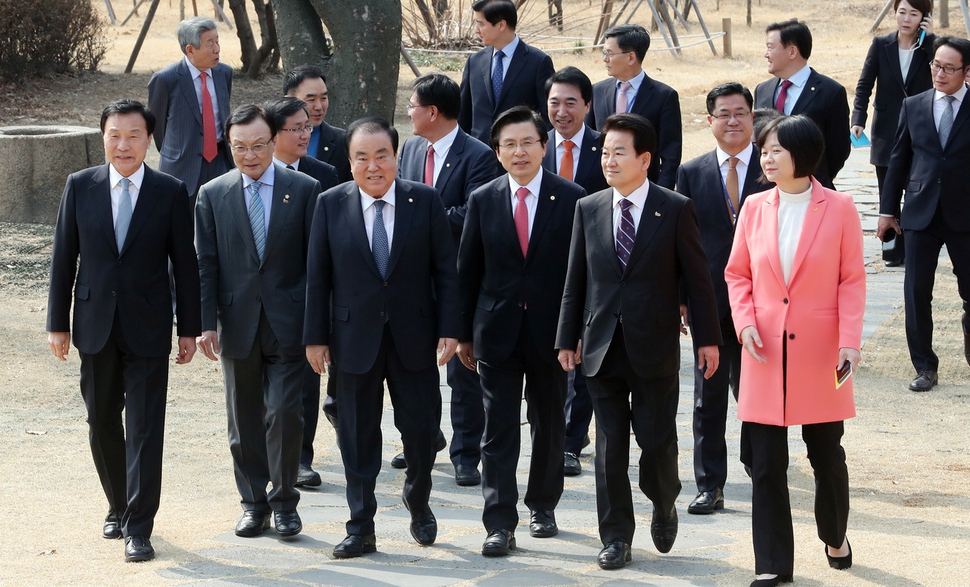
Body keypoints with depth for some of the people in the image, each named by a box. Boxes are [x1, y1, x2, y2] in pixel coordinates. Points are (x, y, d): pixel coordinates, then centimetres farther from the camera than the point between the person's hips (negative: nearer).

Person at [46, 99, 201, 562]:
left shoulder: (170, 192, -3)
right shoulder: (80, 187, 1)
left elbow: (184, 263, 1)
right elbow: (63, 258, 4)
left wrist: (189, 328, 0)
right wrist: (57, 323, 2)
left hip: (147, 328, -2)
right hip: (95, 324, 3)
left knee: (145, 428, -6)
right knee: (102, 423, 13)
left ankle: (139, 527, -5)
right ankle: (119, 506, 31)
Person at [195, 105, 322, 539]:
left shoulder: (305, 190, 0)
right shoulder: (212, 195, 4)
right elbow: (206, 264, 4)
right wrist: (207, 323, -3)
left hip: (287, 323, -2)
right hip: (237, 323, 2)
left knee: (285, 412, -8)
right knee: (244, 420, 8)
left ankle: (284, 502, 7)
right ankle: (253, 504, 20)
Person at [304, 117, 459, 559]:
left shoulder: (425, 201, -1)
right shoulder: (331, 205, -1)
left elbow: (445, 270, 0)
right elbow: (318, 276, 2)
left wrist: (449, 330, -6)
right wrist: (316, 337, -1)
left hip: (414, 338, 0)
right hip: (355, 337, 0)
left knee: (422, 428, 4)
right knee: (358, 436, 5)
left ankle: (417, 500, 33)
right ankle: (361, 529, 14)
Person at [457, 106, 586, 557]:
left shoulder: (571, 199, -3)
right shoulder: (483, 200, 3)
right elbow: (468, 271, 6)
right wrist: (464, 333, 5)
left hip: (550, 330, 0)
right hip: (497, 330, 0)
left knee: (549, 426, 13)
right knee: (498, 431, -4)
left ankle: (542, 506, 30)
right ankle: (500, 524, -4)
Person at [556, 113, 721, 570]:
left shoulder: (676, 210, -2)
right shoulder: (588, 209, 7)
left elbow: (697, 279, -1)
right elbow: (575, 281, 9)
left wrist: (708, 339, -3)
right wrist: (568, 338, 5)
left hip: (655, 348, -3)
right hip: (603, 346, 3)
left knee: (657, 442, 1)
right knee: (610, 446, 4)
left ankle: (664, 508, 30)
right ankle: (616, 537, 13)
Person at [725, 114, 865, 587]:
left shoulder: (838, 208, -5)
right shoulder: (755, 208, 3)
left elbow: (852, 280, -4)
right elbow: (738, 273, 9)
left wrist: (849, 341, -13)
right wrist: (745, 321, -7)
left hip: (819, 353, -2)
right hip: (766, 353, 2)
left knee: (827, 455, 10)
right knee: (765, 461, 2)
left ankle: (834, 537, 36)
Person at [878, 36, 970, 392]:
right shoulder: (913, 107, 6)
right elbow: (899, 159, 10)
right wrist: (888, 209, 9)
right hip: (921, 214, 2)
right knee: (916, 292, -2)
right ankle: (924, 366, 7)